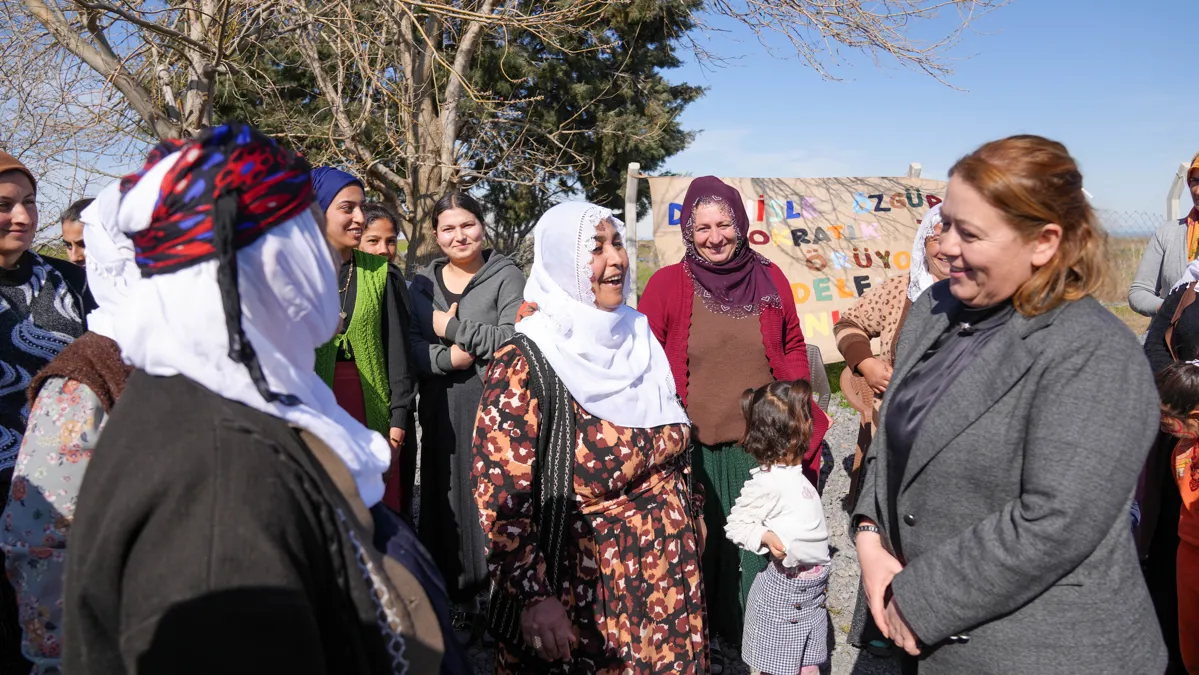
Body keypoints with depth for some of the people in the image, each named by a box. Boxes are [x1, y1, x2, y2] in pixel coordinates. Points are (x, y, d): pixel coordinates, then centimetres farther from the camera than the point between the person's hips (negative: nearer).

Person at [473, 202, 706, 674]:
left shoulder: (638, 338, 3)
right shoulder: (525, 364, -17)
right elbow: (501, 493, -19)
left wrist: (692, 512, 17)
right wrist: (533, 596, -23)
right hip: (584, 584, -6)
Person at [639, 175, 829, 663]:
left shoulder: (770, 279, 3)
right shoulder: (667, 284, -5)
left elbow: (794, 348, 12)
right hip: (694, 448, -2)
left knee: (759, 547, 14)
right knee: (699, 544, 11)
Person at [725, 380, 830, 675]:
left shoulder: (794, 472, 4)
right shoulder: (765, 483, -22)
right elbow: (735, 526, -16)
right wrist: (766, 537, -30)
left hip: (813, 587, 8)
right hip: (785, 587, -8)